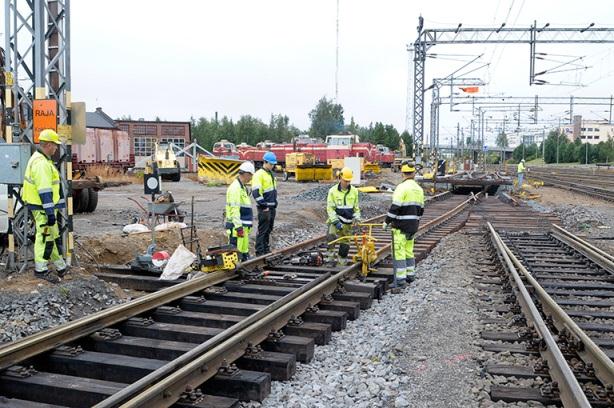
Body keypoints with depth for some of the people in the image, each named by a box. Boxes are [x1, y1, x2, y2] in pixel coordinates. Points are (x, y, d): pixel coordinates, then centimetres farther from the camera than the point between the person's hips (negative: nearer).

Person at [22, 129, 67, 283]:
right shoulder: (42, 163, -21)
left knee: (53, 235, 16)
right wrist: (50, 212, -25)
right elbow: (44, 191, -25)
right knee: (45, 237, -3)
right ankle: (40, 270, 5)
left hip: (43, 206, 11)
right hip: (43, 207, -11)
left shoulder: (39, 159, 14)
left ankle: (60, 266, 25)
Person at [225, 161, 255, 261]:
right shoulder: (235, 187, -16)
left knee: (244, 250, 18)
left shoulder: (243, 187, 17)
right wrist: (239, 227, -24)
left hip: (243, 226, 11)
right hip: (237, 226, -10)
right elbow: (234, 209, -21)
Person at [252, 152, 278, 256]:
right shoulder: (259, 175, -12)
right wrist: (264, 206, -18)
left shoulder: (271, 174, 17)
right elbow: (256, 192, -19)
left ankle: (266, 250, 24)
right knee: (262, 230, -5)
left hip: (272, 207, 9)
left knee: (268, 230, 15)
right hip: (264, 208, -9)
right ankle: (260, 252, 0)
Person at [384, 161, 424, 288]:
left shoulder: (402, 187, -14)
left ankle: (400, 279, -7)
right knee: (409, 250, 19)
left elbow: (395, 207, -18)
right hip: (413, 226, 8)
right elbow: (420, 209, 16)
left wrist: (387, 221, -9)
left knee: (399, 251, -5)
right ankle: (410, 274, 25)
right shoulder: (419, 189, 11)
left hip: (400, 226, -8)